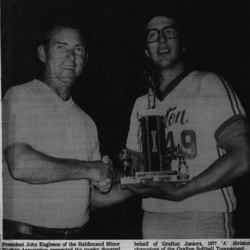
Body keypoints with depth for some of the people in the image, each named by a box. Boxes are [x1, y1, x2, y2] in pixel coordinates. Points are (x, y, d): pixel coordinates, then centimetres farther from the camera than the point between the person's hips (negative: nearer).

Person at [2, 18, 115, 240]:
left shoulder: (86, 121, 10)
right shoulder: (20, 97, -7)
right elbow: (21, 165, -22)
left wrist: (105, 182, -6)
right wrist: (89, 169, -13)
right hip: (25, 235, -5)